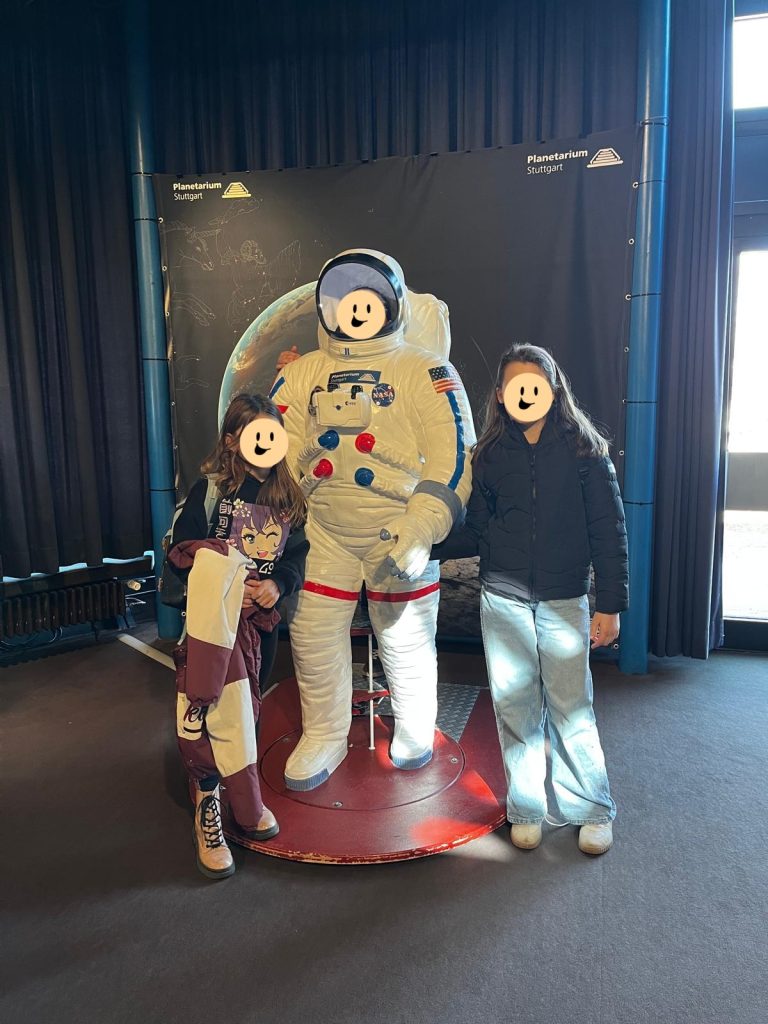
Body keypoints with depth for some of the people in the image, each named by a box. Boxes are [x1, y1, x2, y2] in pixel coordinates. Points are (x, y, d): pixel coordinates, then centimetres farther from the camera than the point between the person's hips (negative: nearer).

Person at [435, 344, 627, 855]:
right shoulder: (491, 455, 6)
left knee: (571, 708, 2)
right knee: (515, 707, 9)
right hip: (503, 599, 2)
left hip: (563, 601, -2)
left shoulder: (584, 449, -1)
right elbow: (477, 532, 10)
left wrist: (610, 603, -5)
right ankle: (526, 809, 27)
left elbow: (609, 530, -1)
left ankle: (593, 810, 24)